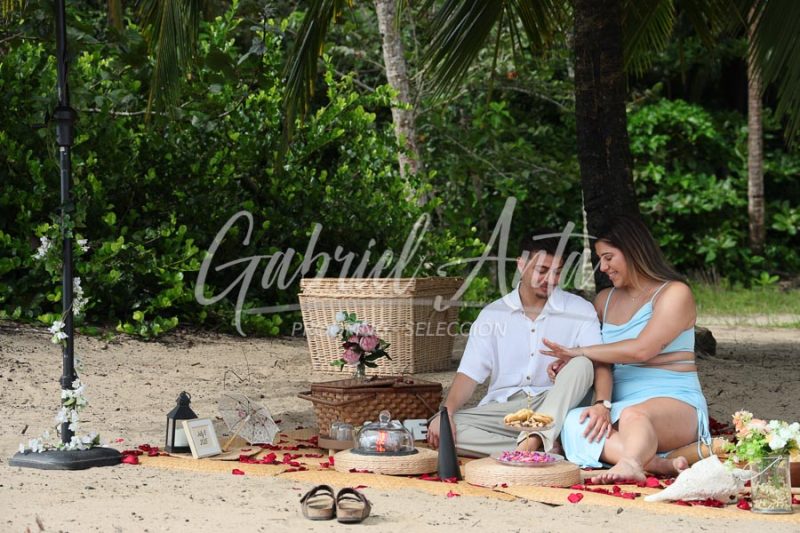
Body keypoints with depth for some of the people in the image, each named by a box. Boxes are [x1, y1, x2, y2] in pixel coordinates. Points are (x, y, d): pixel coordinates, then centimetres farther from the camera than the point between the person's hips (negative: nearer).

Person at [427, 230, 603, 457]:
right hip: (502, 408, 1)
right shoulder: (493, 314, 9)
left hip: (552, 409, -1)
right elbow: (469, 374, 3)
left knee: (582, 363, -28)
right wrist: (446, 412, -16)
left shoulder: (579, 310, 5)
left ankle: (533, 440, -42)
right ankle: (548, 450, -33)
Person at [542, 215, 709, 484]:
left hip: (675, 402, -5)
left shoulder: (675, 293, 0)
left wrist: (577, 352, -8)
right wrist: (602, 404, -11)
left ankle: (629, 464, -69)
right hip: (621, 406, 5)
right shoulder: (604, 300, 21)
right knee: (573, 423, -28)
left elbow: (642, 349, -14)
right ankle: (658, 463, -46)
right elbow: (602, 361, 10)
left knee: (634, 415, -40)